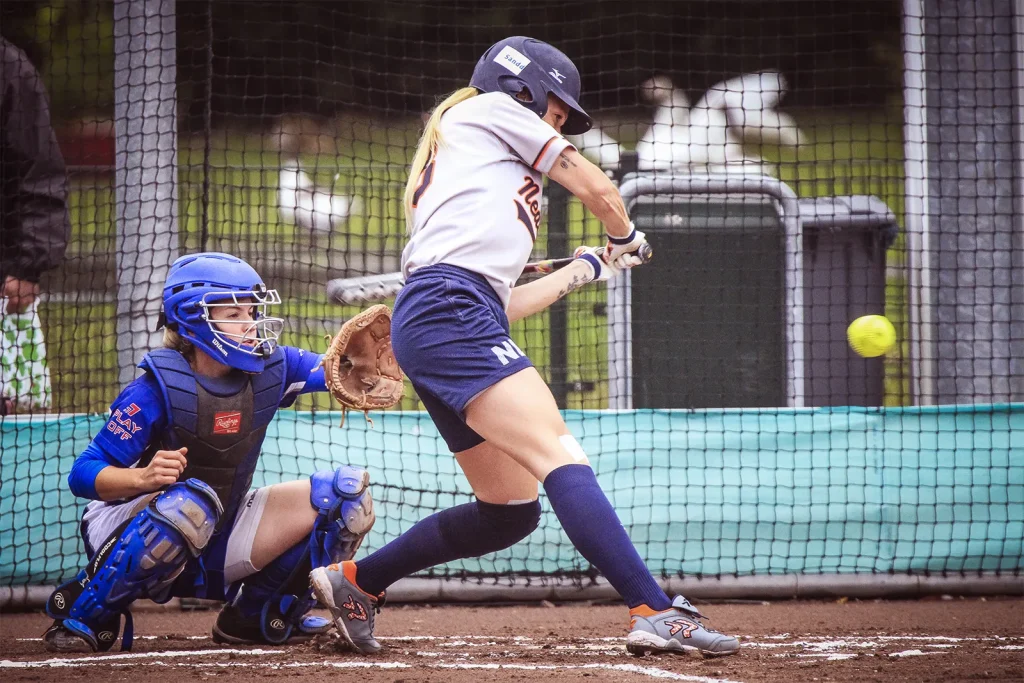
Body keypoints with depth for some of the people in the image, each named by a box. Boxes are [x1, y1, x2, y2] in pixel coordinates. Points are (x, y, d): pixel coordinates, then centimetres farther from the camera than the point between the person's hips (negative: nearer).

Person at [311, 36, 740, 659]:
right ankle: (656, 613, -36)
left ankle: (354, 582, 21)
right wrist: (626, 239, 31)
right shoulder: (491, 109, 12)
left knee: (511, 511, 10)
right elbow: (597, 190, 12)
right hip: (448, 309, -9)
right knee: (559, 456, -22)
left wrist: (584, 270, 39)